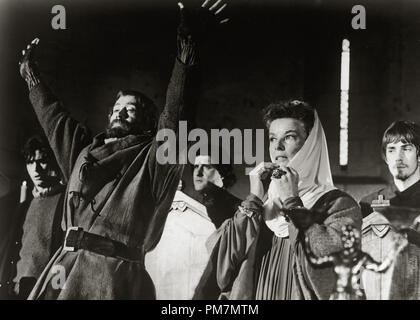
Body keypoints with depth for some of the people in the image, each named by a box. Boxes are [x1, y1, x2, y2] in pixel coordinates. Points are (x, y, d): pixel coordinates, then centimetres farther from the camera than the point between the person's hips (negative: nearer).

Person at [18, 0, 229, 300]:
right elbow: (54, 116, 35)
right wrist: (30, 72, 44)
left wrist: (187, 50, -17)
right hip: (66, 263, 6)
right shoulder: (85, 149, 24)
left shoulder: (152, 157, 6)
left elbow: (174, 114, -8)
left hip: (116, 269, -6)